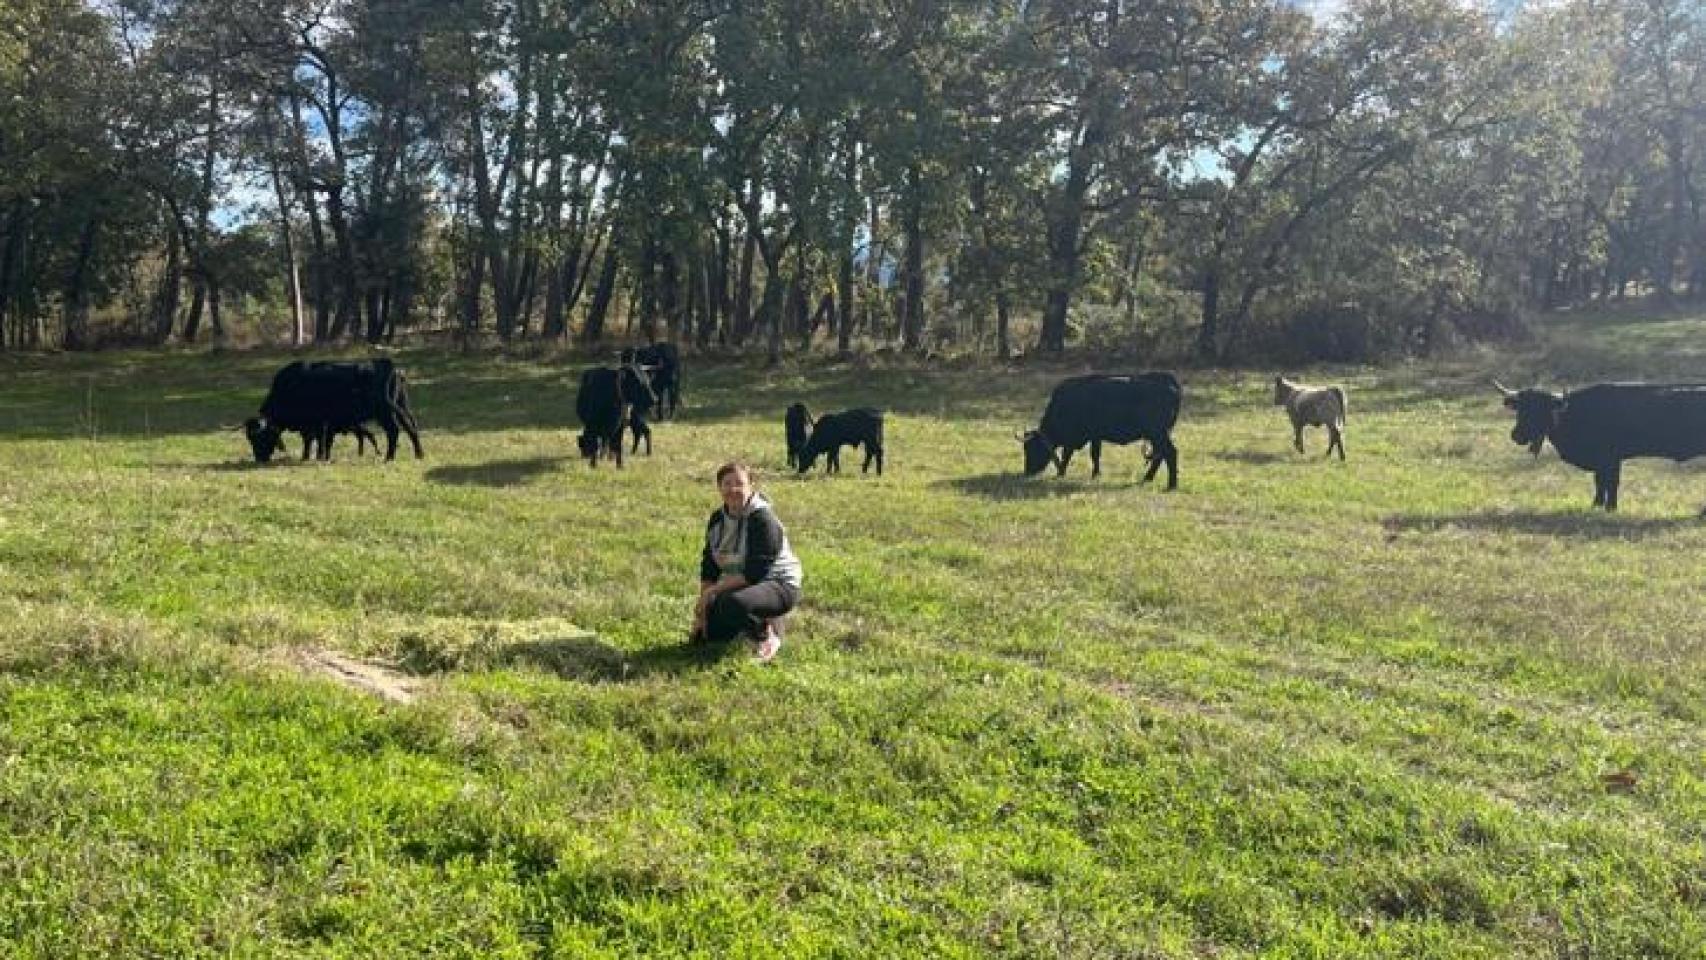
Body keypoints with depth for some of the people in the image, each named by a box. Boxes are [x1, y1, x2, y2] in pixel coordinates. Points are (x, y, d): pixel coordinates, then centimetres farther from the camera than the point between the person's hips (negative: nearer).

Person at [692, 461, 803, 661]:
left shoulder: (763, 519, -21)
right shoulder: (718, 519, 3)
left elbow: (754, 573, -26)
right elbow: (709, 567, 5)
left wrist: (714, 590, -25)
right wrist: (703, 603, -3)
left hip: (779, 585, -8)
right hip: (739, 585, 8)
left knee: (734, 604, -37)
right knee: (706, 633, -2)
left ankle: (768, 633, -7)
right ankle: (757, 620, 21)